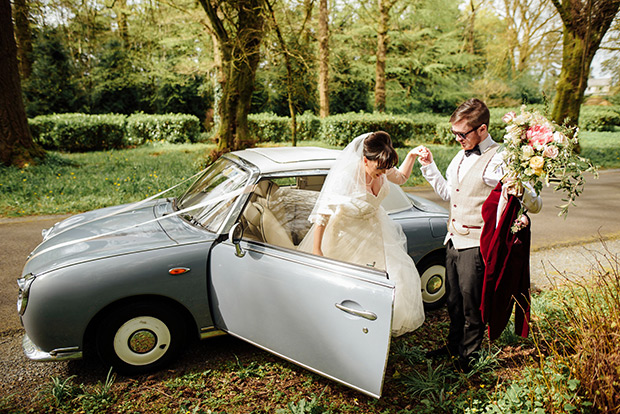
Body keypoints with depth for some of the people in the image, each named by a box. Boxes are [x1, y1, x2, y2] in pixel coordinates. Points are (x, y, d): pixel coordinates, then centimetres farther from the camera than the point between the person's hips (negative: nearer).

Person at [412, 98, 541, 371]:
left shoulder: (499, 161, -16)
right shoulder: (460, 157, 9)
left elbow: (535, 206, -18)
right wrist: (429, 166, 15)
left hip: (477, 245, -7)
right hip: (454, 241, 7)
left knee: (472, 304, 8)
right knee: (453, 299, 20)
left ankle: (470, 356, 29)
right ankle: (454, 345, 40)